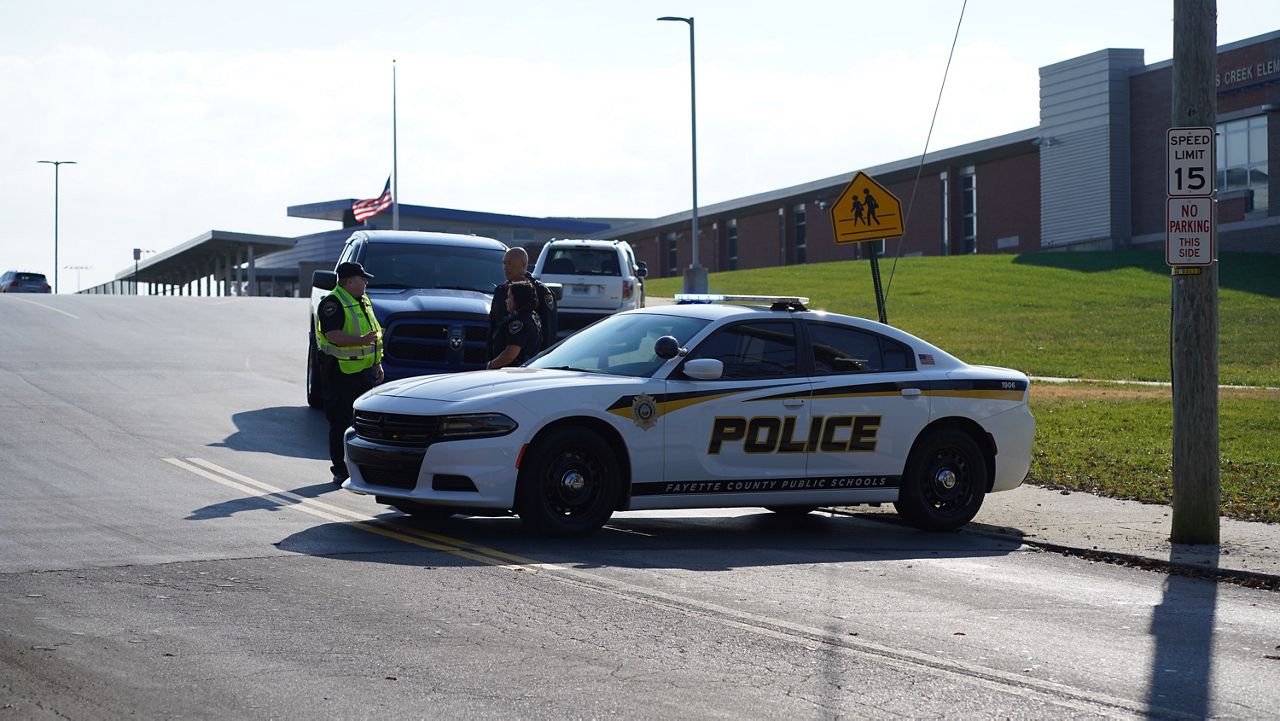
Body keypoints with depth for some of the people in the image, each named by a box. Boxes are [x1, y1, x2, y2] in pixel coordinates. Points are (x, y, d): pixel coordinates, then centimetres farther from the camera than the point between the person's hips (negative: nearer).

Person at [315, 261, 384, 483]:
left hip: (365, 371, 8)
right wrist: (360, 340, -34)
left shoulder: (363, 301, 17)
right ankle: (340, 471, 3)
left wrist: (377, 363, 20)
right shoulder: (332, 303, -12)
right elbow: (333, 334, -23)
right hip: (341, 372, -8)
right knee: (340, 423, -3)